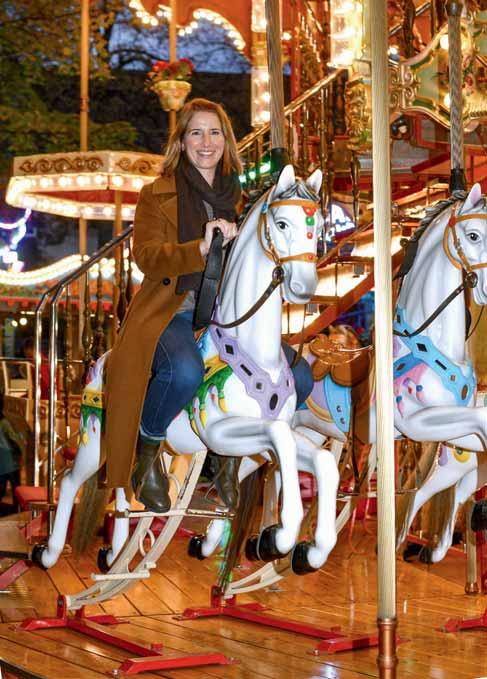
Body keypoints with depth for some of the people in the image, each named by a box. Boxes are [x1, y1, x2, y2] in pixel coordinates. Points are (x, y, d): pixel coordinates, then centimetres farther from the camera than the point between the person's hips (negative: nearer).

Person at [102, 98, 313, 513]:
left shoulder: (242, 196, 17)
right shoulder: (156, 196, 5)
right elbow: (147, 256, -11)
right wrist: (201, 249, -27)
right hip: (174, 313, -4)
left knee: (300, 379, -13)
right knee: (186, 371, -37)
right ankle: (147, 448, -8)